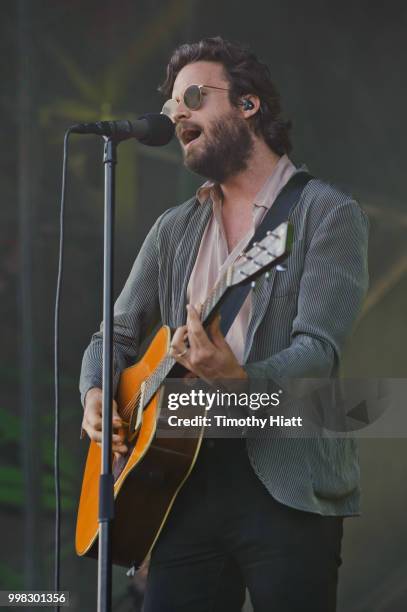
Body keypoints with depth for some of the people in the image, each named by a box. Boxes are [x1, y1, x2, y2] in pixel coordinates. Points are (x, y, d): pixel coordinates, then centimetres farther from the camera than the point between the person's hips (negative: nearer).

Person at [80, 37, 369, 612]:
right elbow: (115, 337, 21)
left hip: (289, 488, -5)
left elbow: (319, 349, -14)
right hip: (189, 480, 5)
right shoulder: (175, 229, 16)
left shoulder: (329, 214, -2)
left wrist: (240, 381, -32)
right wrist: (97, 395, -1)